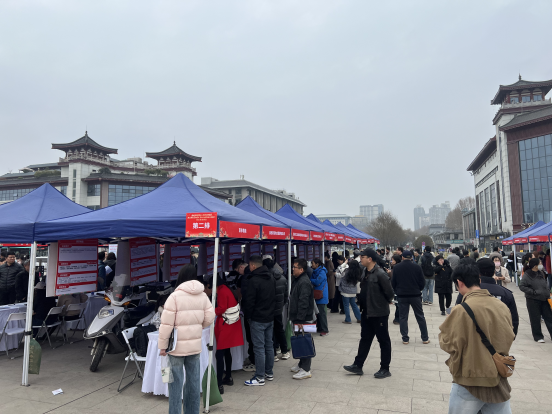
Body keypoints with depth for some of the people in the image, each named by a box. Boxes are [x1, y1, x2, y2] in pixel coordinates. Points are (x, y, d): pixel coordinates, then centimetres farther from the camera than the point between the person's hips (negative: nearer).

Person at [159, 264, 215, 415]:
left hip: (177, 346, -5)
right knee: (193, 380, 14)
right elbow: (209, 318, 3)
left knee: (176, 382, 5)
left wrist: (162, 345, -4)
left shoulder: (175, 296, -15)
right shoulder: (203, 296, 0)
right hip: (195, 345, 5)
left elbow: (166, 324, -14)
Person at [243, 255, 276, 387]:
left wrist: (247, 315, -1)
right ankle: (269, 373, 25)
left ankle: (260, 378, 4)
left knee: (259, 348, -2)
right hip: (270, 318, 8)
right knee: (269, 345, 15)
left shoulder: (254, 280, -18)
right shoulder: (271, 278, 9)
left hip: (258, 320, -8)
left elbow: (250, 301, -16)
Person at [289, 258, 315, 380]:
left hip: (303, 319, -10)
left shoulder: (304, 282, -20)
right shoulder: (297, 280, 14)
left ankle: (306, 370, 4)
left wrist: (300, 319, -25)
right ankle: (301, 365, 29)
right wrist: (295, 317, 21)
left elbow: (303, 302, -25)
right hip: (298, 317, 10)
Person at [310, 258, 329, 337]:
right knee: (317, 313, 14)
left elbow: (317, 282, -22)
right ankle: (319, 328, 25)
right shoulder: (315, 271, 12)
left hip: (321, 296, -9)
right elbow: (312, 279, 13)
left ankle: (325, 330, 3)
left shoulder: (322, 272, -15)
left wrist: (310, 280, -7)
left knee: (322, 313, -4)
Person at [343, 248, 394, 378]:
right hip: (367, 313, 9)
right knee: (365, 339, 15)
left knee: (383, 340, 8)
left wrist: (388, 301, 0)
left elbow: (389, 292, -18)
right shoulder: (366, 272, 6)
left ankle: (385, 369, 20)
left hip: (379, 313, -8)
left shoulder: (380, 274, -21)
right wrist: (362, 307, 12)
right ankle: (358, 366, 24)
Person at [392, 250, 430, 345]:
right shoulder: (417, 267, -6)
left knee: (403, 317, 7)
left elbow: (393, 282, -1)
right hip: (415, 295, 0)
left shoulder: (396, 267, -4)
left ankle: (405, 338, 8)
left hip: (401, 295, 0)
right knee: (420, 316, 11)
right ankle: (425, 338, 17)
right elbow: (422, 282, -1)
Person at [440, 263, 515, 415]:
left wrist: (443, 333, 6)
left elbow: (448, 345, -13)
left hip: (470, 382, -4)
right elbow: (509, 338, 9)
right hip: (499, 382, 5)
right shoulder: (502, 307, -3)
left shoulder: (461, 310, -19)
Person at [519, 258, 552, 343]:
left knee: (548, 316, 8)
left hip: (544, 299, 6)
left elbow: (545, 283, 21)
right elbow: (521, 286, -15)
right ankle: (538, 337, 14)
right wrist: (533, 292, -19)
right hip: (533, 300, -6)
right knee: (535, 319, 3)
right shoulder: (527, 275, -14)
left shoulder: (541, 273, 6)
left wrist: (547, 291, 7)